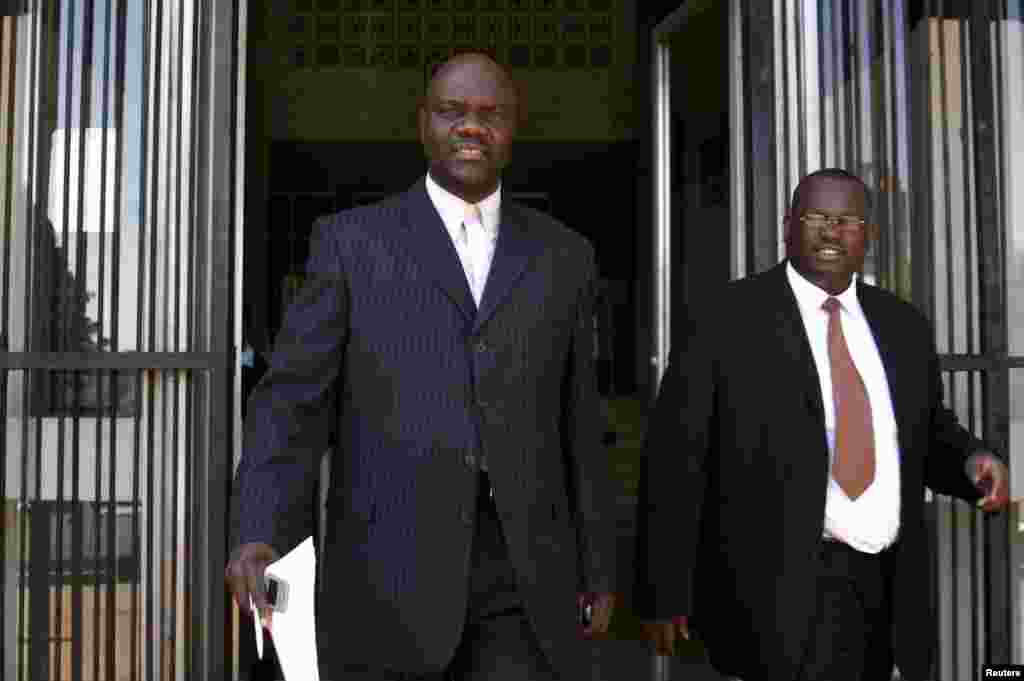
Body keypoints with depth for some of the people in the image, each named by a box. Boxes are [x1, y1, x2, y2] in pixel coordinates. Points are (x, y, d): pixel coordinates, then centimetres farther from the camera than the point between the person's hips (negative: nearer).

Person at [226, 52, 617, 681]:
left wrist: (599, 569, 13)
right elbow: (293, 399, -4)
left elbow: (577, 426, 14)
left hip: (520, 578, 2)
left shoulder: (563, 256, 12)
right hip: (389, 572, -1)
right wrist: (259, 537, -20)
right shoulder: (352, 241, 4)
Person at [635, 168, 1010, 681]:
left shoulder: (903, 326, 9)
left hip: (886, 589, 6)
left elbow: (928, 436, 21)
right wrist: (664, 594, -10)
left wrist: (973, 461, -3)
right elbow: (673, 462, -8)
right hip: (781, 587, -6)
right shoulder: (726, 321, -7)